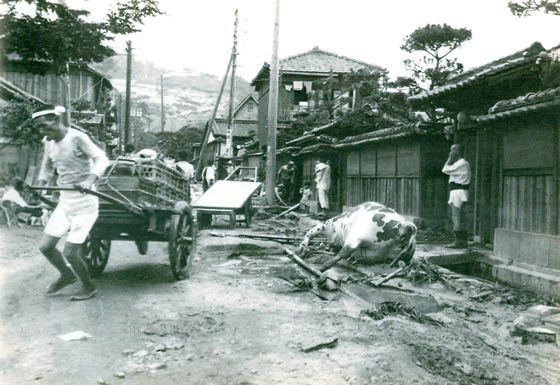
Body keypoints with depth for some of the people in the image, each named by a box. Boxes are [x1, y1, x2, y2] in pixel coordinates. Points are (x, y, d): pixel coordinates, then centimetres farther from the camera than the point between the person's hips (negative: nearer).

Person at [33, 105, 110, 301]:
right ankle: (67, 275, 36)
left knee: (69, 252, -6)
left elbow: (101, 159, -24)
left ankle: (89, 287, 20)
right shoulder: (49, 142, 5)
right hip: (64, 202, 7)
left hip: (84, 203, -7)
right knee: (45, 247, 7)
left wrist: (89, 180, -41)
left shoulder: (77, 138, -16)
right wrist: (40, 185, 2)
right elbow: (47, 167, 20)